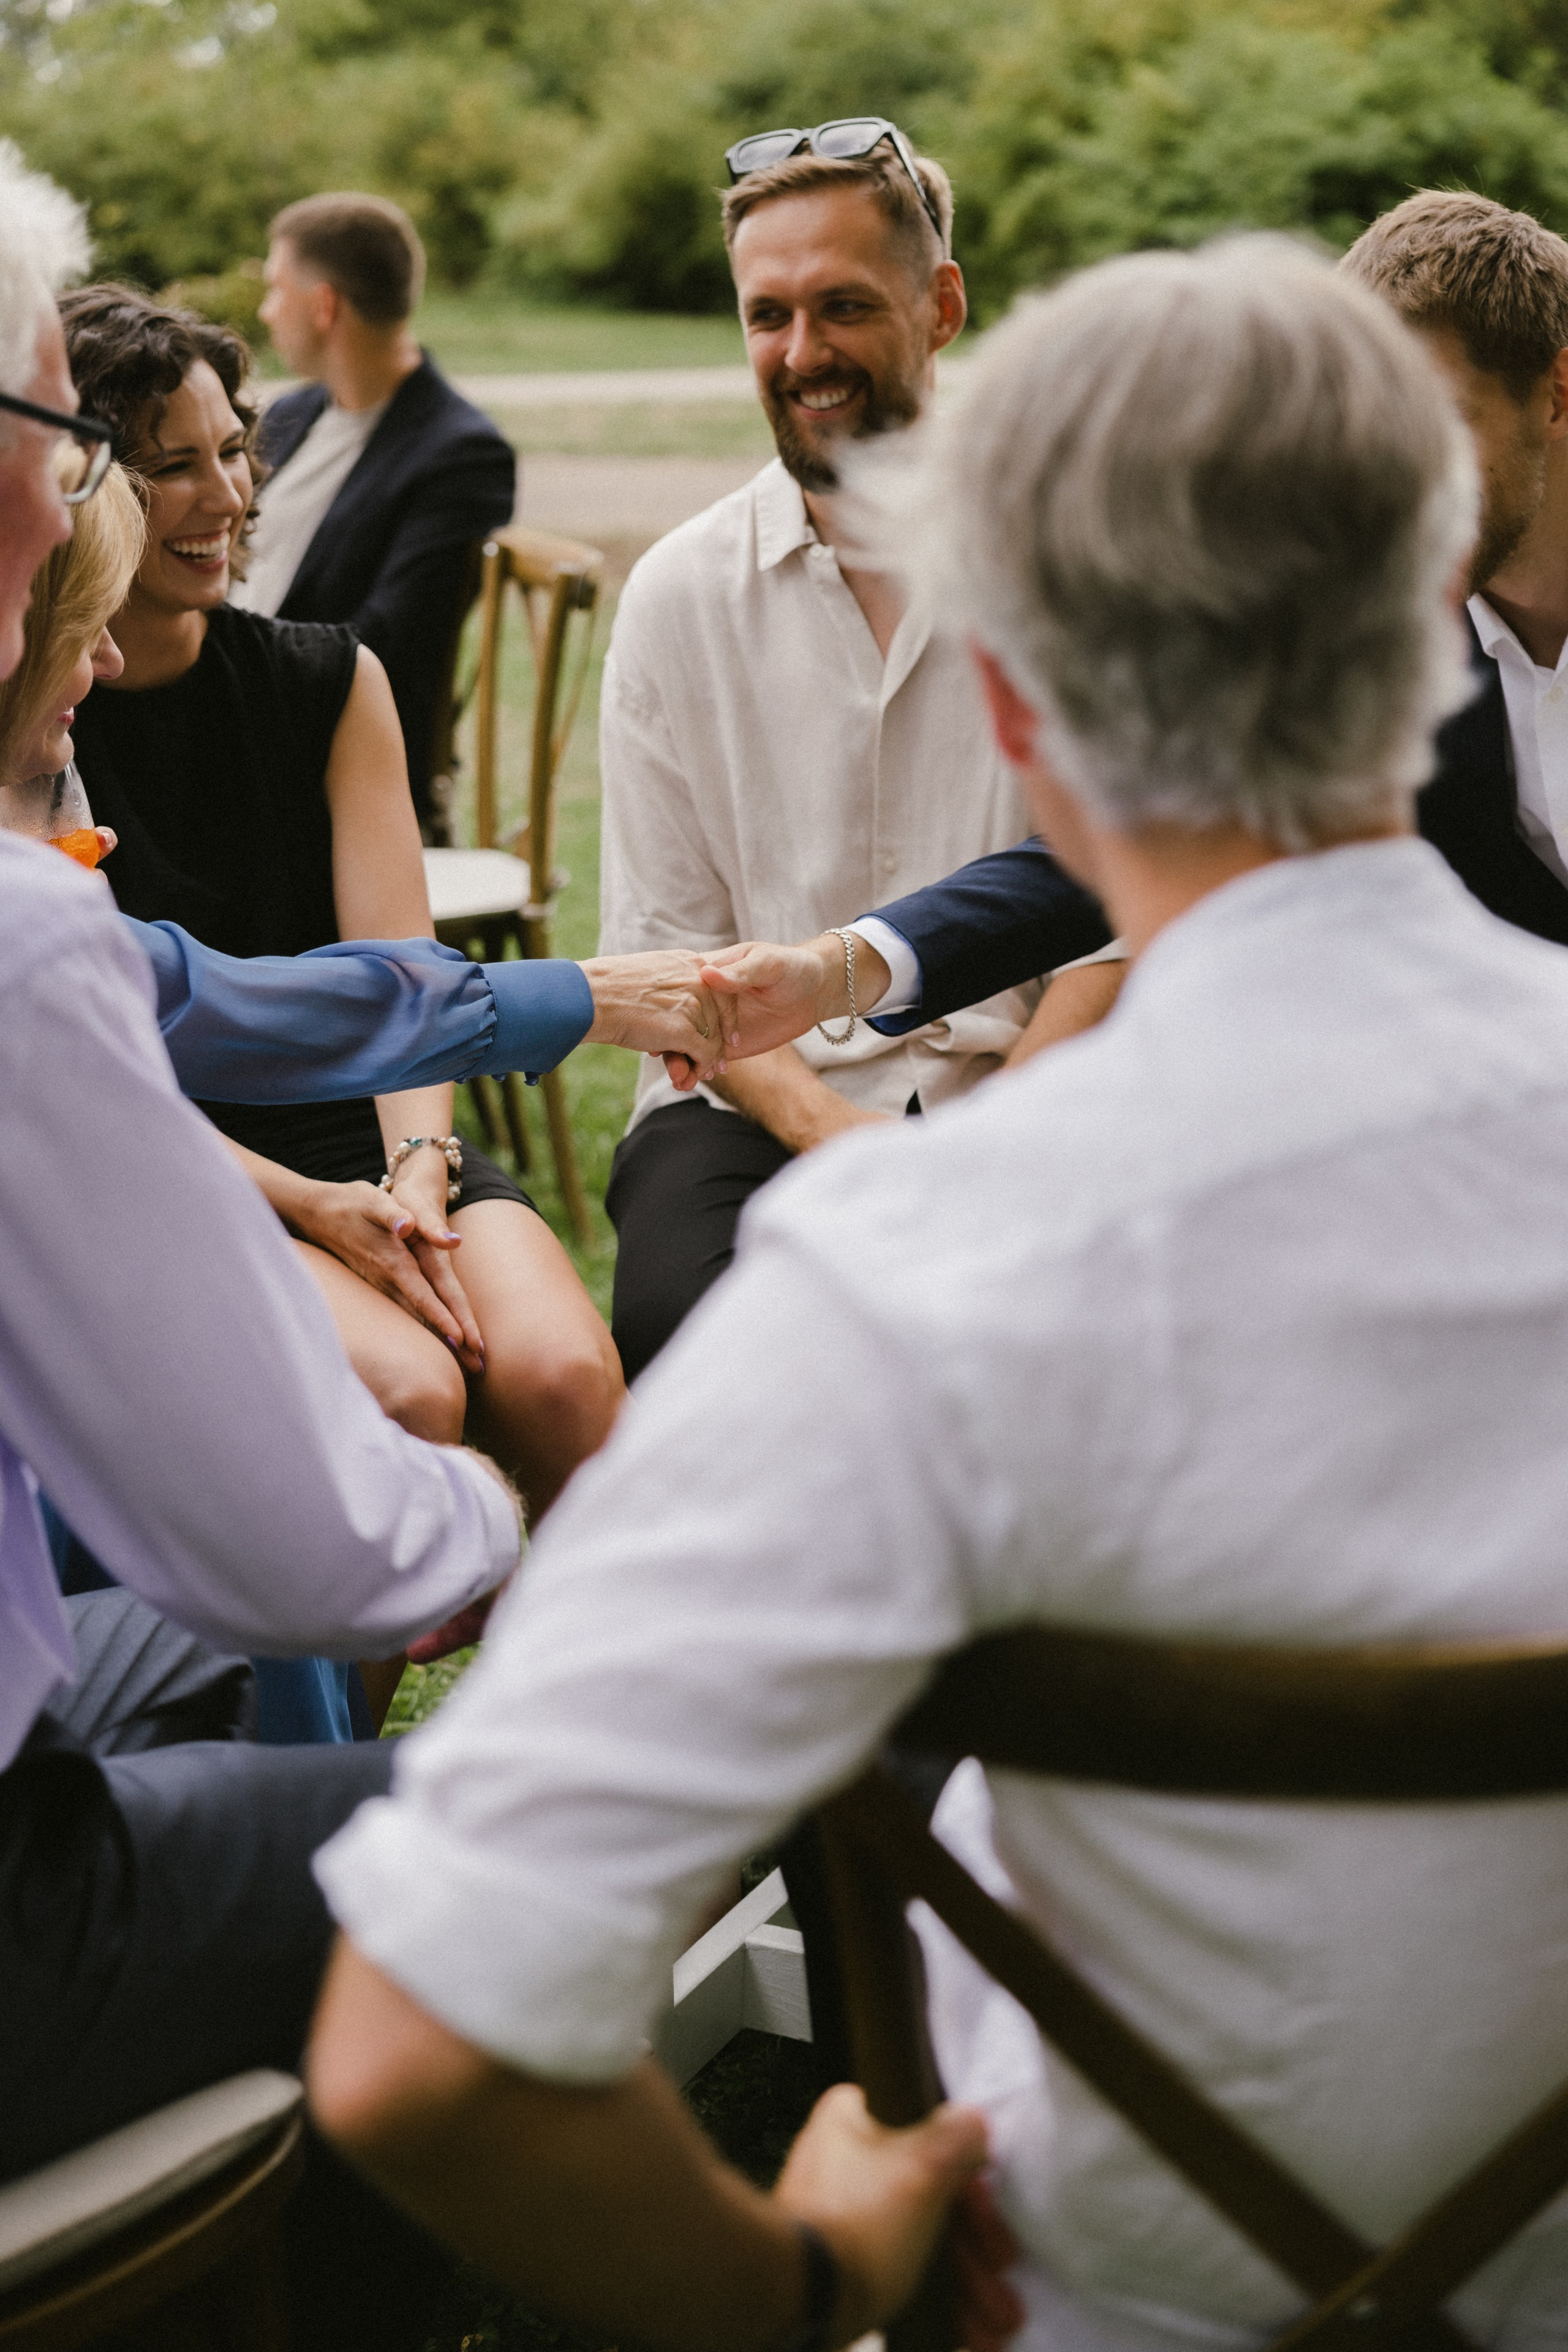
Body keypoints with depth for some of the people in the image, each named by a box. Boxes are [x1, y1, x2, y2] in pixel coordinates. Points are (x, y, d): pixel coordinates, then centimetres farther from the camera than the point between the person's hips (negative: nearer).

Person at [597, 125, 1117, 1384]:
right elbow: (664, 948, 5)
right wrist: (821, 1125, -11)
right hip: (757, 1099, 1)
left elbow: (1111, 913, 0)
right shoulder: (678, 594, 7)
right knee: (676, 1317, -31)